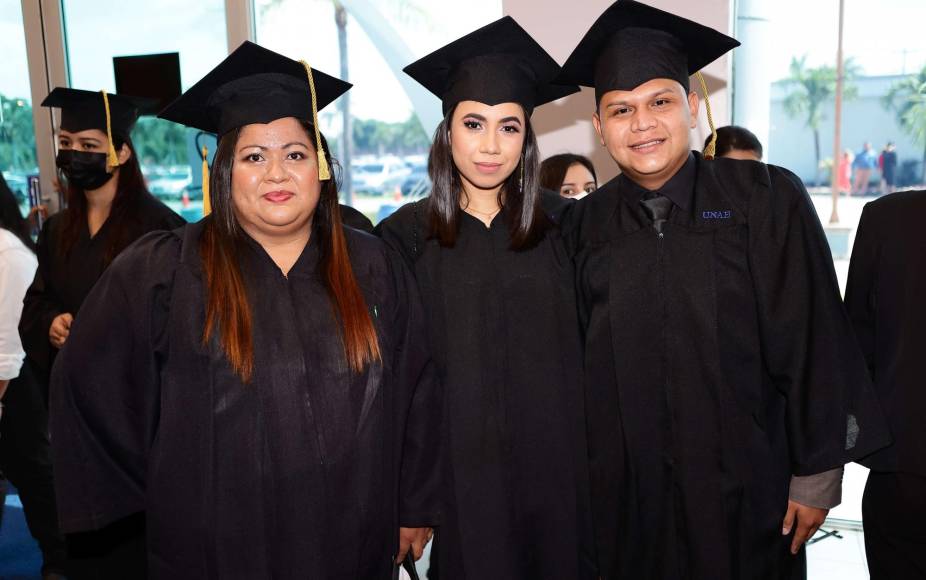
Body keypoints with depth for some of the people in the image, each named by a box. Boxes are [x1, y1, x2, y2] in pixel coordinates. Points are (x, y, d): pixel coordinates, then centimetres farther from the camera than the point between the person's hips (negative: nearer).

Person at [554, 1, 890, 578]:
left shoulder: (766, 200, -8)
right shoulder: (587, 225, 0)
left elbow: (812, 344, -7)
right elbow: (576, 359, 4)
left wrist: (816, 474, -5)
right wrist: (584, 476, 6)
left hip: (743, 491, -2)